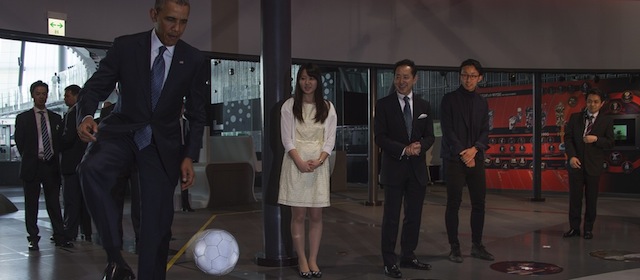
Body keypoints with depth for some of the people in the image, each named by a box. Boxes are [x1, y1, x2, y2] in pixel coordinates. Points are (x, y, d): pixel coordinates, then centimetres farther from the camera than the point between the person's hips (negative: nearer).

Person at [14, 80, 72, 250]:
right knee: (31, 204, 4)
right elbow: (19, 142, 4)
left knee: (54, 203, 3)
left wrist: (54, 157, 2)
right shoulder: (23, 118, 5)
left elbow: (59, 141, 12)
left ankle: (59, 237, 5)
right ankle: (33, 239, 10)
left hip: (51, 165, 2)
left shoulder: (56, 118, 12)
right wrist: (29, 158, 0)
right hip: (32, 166, -2)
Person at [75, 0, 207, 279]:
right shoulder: (125, 46, -2)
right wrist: (86, 115, -24)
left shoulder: (194, 60, 0)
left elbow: (197, 114, 6)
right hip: (121, 131, -1)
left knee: (158, 221, -2)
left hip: (162, 142, 1)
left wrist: (189, 156, -4)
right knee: (91, 169, -32)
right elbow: (96, 86, -2)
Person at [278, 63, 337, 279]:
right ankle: (302, 260, 8)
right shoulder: (289, 106, 2)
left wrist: (318, 161, -12)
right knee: (298, 215, 0)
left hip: (319, 165, 2)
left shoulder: (327, 107, 7)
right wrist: (300, 162, -15)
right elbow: (287, 139, -2)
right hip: (296, 164, -2)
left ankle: (313, 260, 11)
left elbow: (330, 139, 4)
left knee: (316, 215, 3)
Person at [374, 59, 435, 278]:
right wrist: (404, 150, -17)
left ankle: (408, 257, 23)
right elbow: (380, 137, -7)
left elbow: (430, 136, 10)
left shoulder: (424, 106, 10)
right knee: (391, 217, -1)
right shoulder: (383, 104, -1)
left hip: (417, 169, 4)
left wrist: (420, 146, -12)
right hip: (393, 168, -4)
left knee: (414, 215, 10)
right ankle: (389, 262, 8)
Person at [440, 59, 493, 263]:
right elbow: (447, 130, -7)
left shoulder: (482, 103, 13)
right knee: (453, 204, -2)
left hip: (476, 159, 5)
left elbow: (485, 132, 8)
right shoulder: (449, 99, -1)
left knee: (479, 203, 5)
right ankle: (454, 248, 5)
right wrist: (462, 154, -12)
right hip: (454, 159, -4)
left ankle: (477, 246, 16)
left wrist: (474, 150, -10)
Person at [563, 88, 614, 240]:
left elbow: (610, 142, 1)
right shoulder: (575, 117, 6)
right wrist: (571, 156, -12)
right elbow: (568, 138, 1)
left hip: (593, 165, -1)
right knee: (575, 197, 2)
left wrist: (596, 139, -18)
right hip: (576, 163, 1)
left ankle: (588, 228, 15)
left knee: (591, 198, 4)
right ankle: (574, 227, 10)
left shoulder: (606, 121, 3)